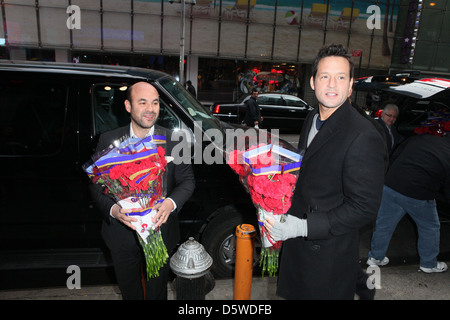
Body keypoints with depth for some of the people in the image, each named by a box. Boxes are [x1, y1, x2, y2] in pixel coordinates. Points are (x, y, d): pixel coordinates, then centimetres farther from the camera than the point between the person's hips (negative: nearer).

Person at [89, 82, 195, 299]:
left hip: (160, 231, 0)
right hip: (122, 234, 1)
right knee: (129, 291, 25)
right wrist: (112, 209, -24)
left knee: (157, 291, 22)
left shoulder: (173, 140, -8)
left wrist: (171, 203, -24)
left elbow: (187, 180, -4)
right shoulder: (108, 140, -7)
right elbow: (95, 185, -4)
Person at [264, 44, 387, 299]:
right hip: (297, 241, 8)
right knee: (295, 293, 24)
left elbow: (364, 208, -23)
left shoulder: (364, 138, -24)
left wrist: (304, 227, -26)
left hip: (329, 254, -7)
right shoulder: (312, 119, 4)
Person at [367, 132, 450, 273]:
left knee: (384, 224, 17)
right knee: (430, 229, 21)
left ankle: (375, 257, 33)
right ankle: (429, 264, 38)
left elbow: (397, 154, 18)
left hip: (390, 186, 4)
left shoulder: (420, 139, 8)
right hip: (418, 196, -4)